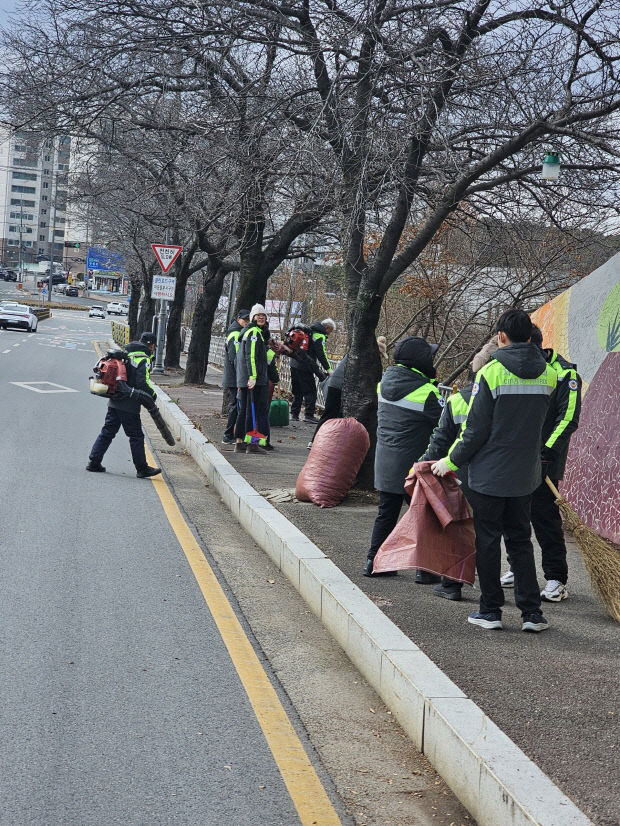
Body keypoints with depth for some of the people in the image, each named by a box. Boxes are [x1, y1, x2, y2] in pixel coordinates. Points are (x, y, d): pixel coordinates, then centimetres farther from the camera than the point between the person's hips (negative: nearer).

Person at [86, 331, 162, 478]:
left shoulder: (126, 355, 14)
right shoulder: (144, 360, -11)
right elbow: (143, 383, -18)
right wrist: (153, 395, -2)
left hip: (114, 401, 8)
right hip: (129, 405, -8)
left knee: (107, 432, 13)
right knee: (136, 436, 1)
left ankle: (93, 462, 13)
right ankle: (142, 469, 7)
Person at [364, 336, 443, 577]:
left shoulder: (386, 383, 3)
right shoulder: (424, 392, -18)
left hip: (385, 462, 7)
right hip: (412, 465, -7)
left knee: (387, 512, 16)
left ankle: (374, 562, 19)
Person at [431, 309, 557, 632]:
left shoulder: (491, 372, -15)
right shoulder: (548, 375, 1)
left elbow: (476, 429, -14)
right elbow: (537, 422, 10)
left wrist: (451, 461, -3)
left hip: (489, 474, -5)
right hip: (525, 474, 5)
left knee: (487, 541, 7)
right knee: (520, 541, 14)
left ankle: (490, 611, 13)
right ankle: (532, 612, 12)